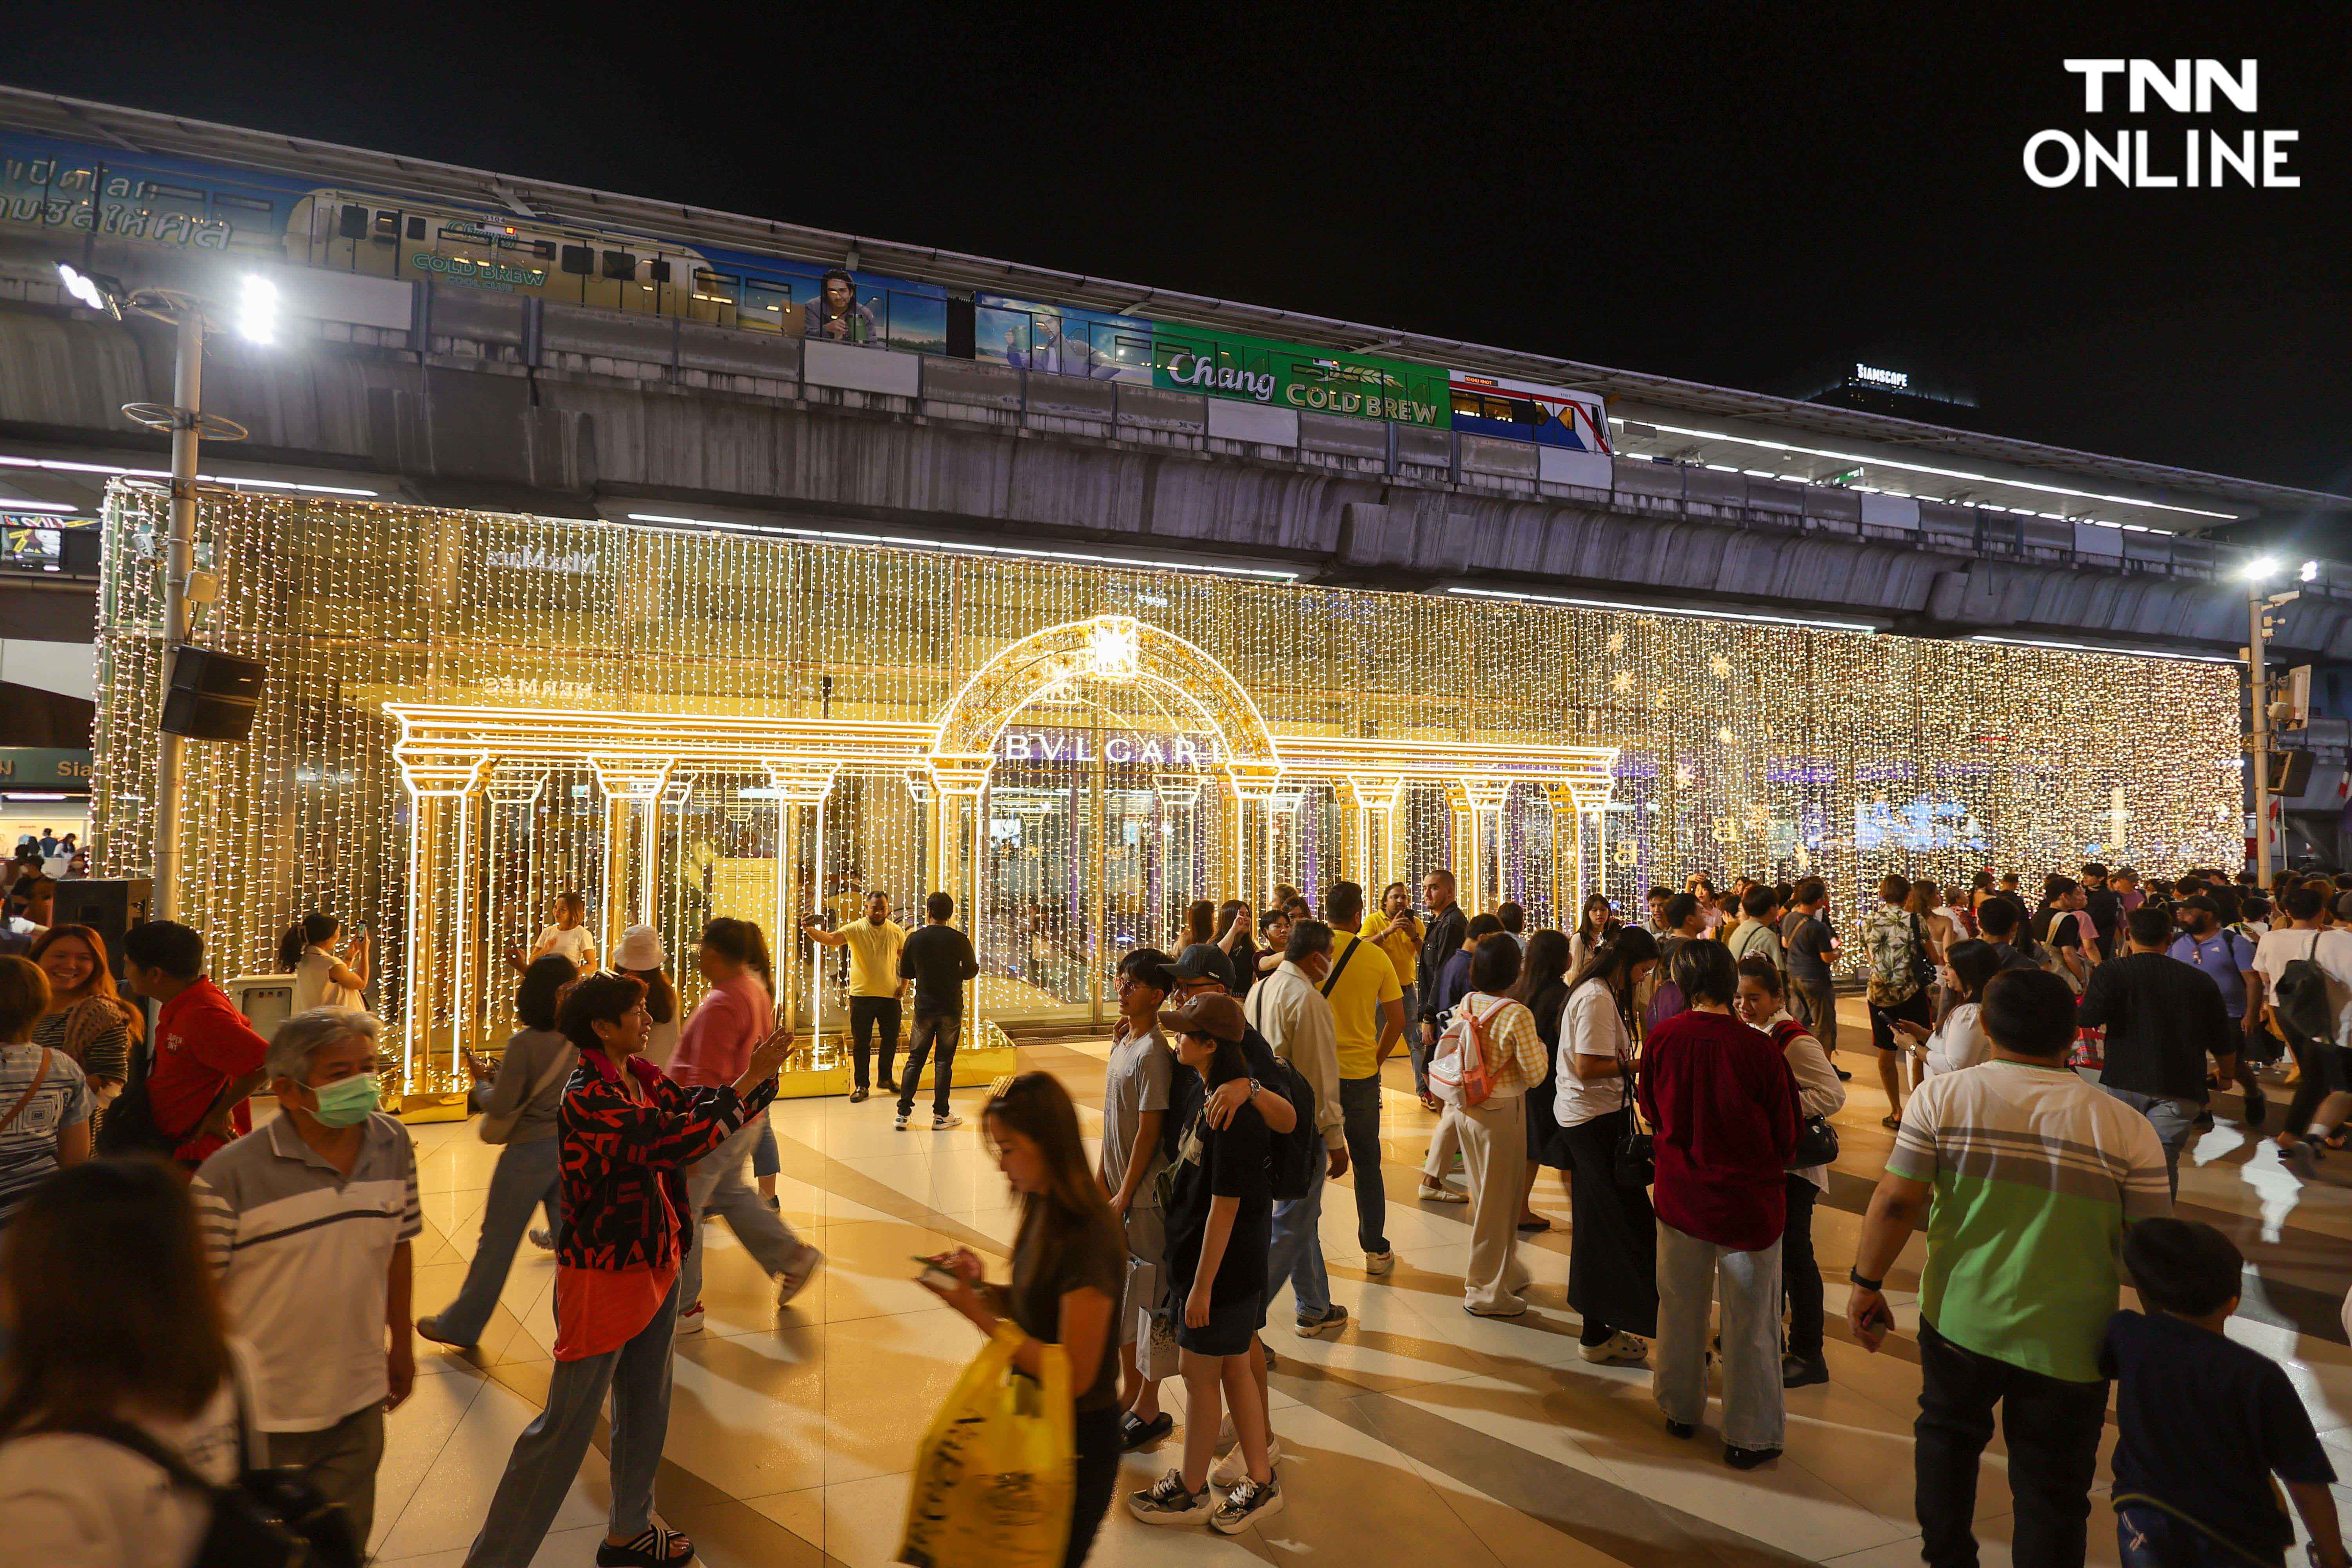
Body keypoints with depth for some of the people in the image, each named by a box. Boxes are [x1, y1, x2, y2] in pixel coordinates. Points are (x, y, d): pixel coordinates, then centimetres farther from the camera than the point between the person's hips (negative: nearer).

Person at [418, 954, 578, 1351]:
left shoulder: (524, 1043, -18)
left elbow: (500, 1108, -15)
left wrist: (481, 1080, 3)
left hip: (531, 1151, -5)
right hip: (575, 1149, 5)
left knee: (497, 1242, 12)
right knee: (570, 1243, 11)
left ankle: (460, 1325, 30)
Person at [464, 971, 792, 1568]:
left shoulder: (641, 1076, 1)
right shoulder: (586, 1098, -26)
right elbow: (678, 1139, -33)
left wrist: (760, 1074, -11)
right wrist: (750, 1079, -30)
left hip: (654, 1265, 9)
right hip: (603, 1277, -9)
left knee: (646, 1408, 22)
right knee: (567, 1425, 4)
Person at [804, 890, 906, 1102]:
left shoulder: (896, 931, -1)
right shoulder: (855, 929, -10)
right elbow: (830, 939, -25)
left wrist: (904, 985, 1)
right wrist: (810, 930, -43)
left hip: (890, 996, 2)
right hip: (862, 995, -2)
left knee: (891, 1039, 13)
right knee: (861, 1042, 6)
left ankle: (886, 1078, 32)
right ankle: (861, 1085, 18)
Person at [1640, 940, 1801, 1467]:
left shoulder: (1660, 1040, -12)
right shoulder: (1759, 1050, -21)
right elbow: (1788, 1135, -7)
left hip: (1680, 1194, 3)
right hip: (1749, 1202, -3)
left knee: (1680, 1310, 19)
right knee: (1751, 1324, 11)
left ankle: (1680, 1410, 36)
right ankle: (1749, 1437, 24)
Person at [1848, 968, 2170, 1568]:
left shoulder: (1941, 1096, -11)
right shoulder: (2128, 1128, -10)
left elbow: (1895, 1201, -11)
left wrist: (1866, 1283, 1)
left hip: (1957, 1319, 1)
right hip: (2068, 1341, -1)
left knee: (1947, 1430, 27)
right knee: (2052, 1494, 15)